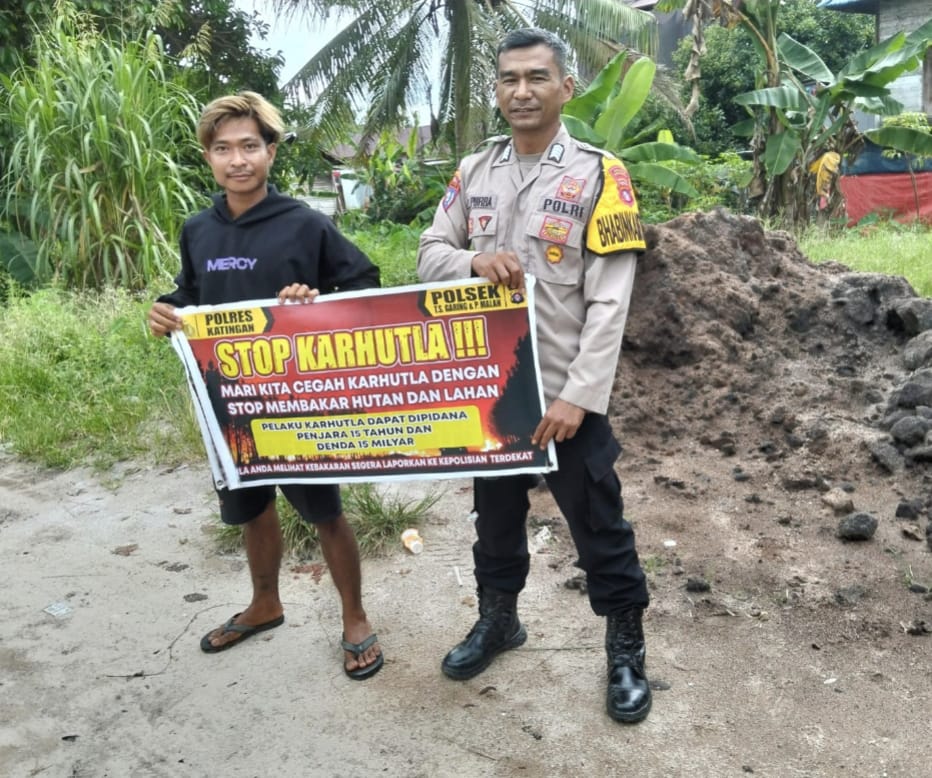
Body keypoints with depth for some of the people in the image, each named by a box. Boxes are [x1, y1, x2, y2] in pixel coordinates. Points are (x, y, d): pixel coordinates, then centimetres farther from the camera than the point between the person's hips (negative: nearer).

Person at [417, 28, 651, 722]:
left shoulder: (598, 175, -9)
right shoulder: (474, 172, 5)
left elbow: (609, 303, -13)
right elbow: (430, 255, 5)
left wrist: (578, 396, -18)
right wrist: (475, 260, -18)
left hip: (566, 394, -4)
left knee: (598, 525, 8)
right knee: (495, 512, 20)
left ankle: (627, 647, 28)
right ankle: (498, 618, 42)